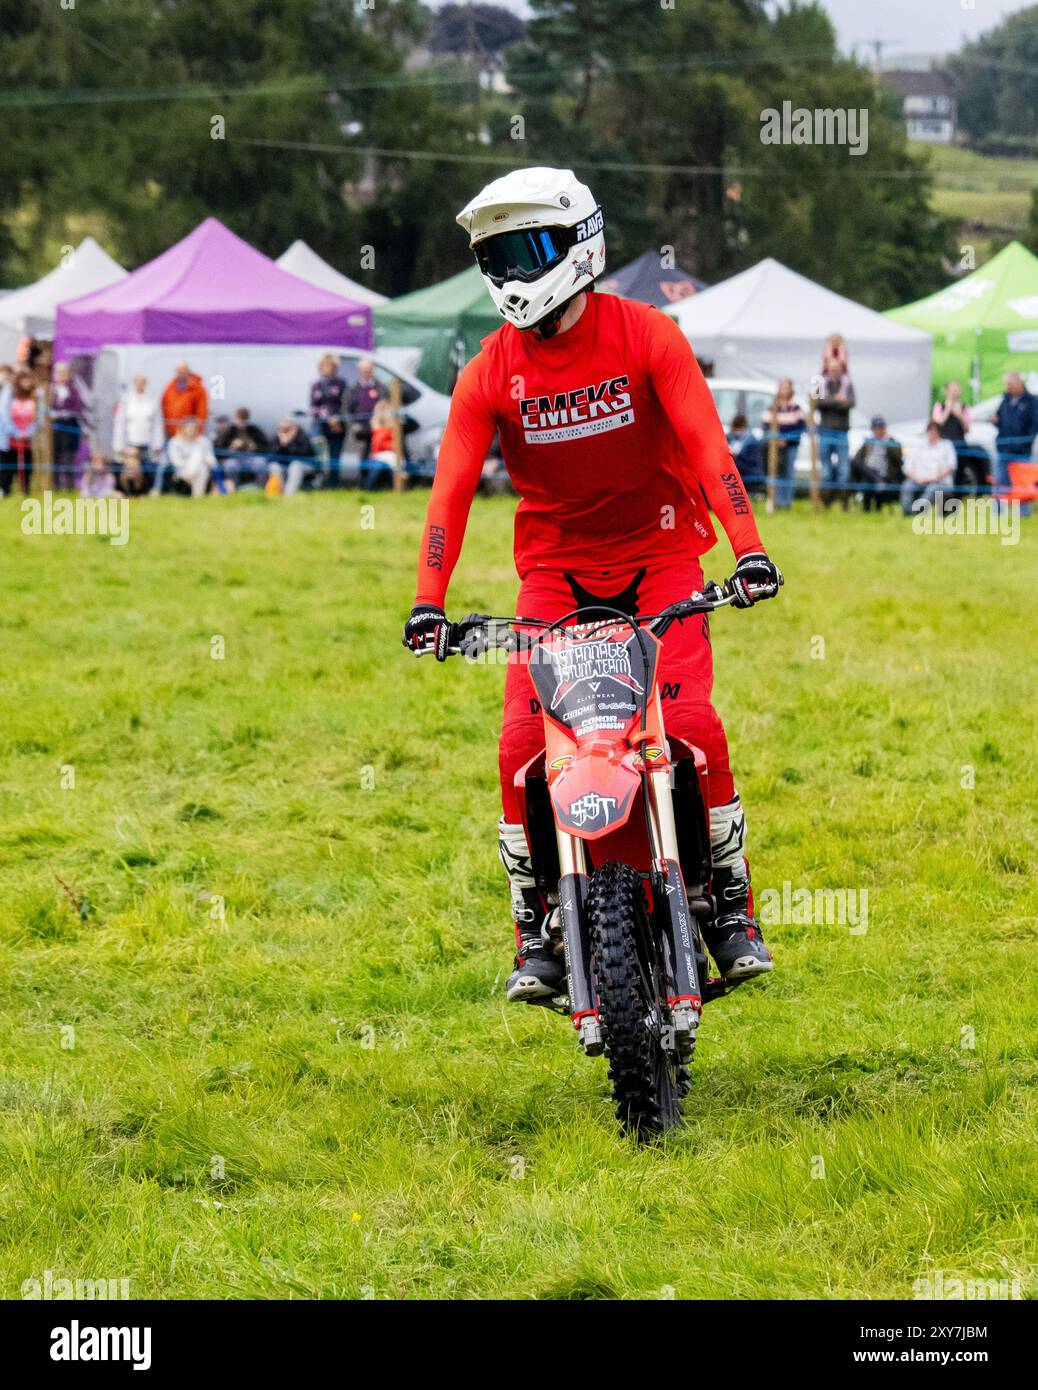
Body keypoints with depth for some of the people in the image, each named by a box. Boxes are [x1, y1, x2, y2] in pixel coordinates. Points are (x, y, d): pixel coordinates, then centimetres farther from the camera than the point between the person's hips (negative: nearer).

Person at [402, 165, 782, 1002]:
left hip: (660, 556, -2)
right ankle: (538, 931, -1)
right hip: (555, 569, 2)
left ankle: (731, 905, -3)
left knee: (692, 726, -19)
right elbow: (453, 487, -11)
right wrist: (428, 602, -24)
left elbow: (706, 445, -18)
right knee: (524, 743, -14)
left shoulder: (646, 336, -9)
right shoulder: (493, 370, -4)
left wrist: (749, 550, -32)